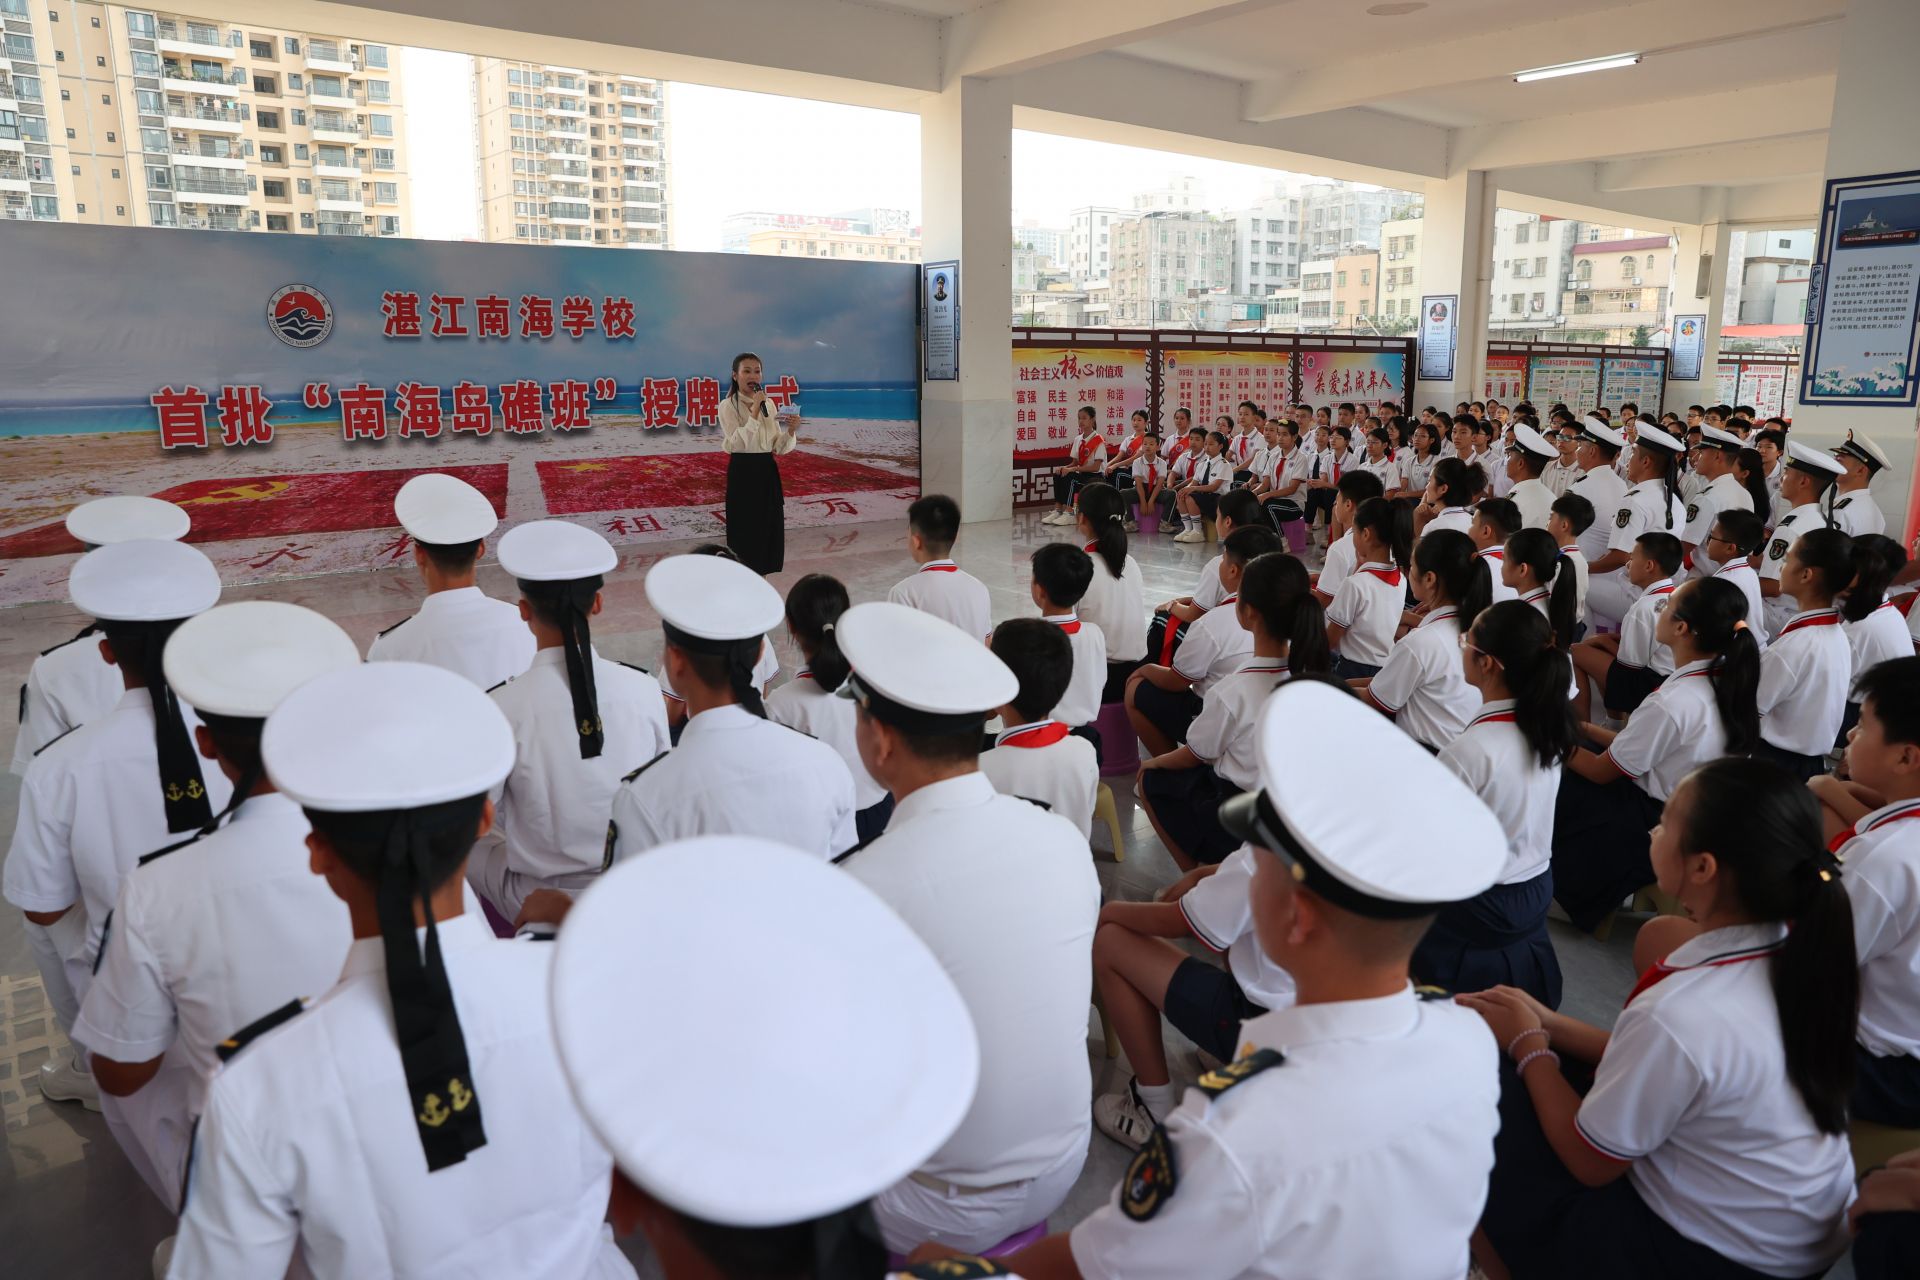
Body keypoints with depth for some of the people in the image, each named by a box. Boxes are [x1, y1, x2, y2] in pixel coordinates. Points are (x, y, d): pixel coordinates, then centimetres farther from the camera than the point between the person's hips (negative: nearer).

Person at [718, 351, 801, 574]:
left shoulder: (769, 404, 9)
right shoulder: (728, 406, -7)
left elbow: (779, 447, 6)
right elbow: (738, 443, -20)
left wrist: (791, 431, -14)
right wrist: (754, 412, -23)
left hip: (767, 472, 5)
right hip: (742, 473, -5)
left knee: (767, 529, 9)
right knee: (744, 530, 0)